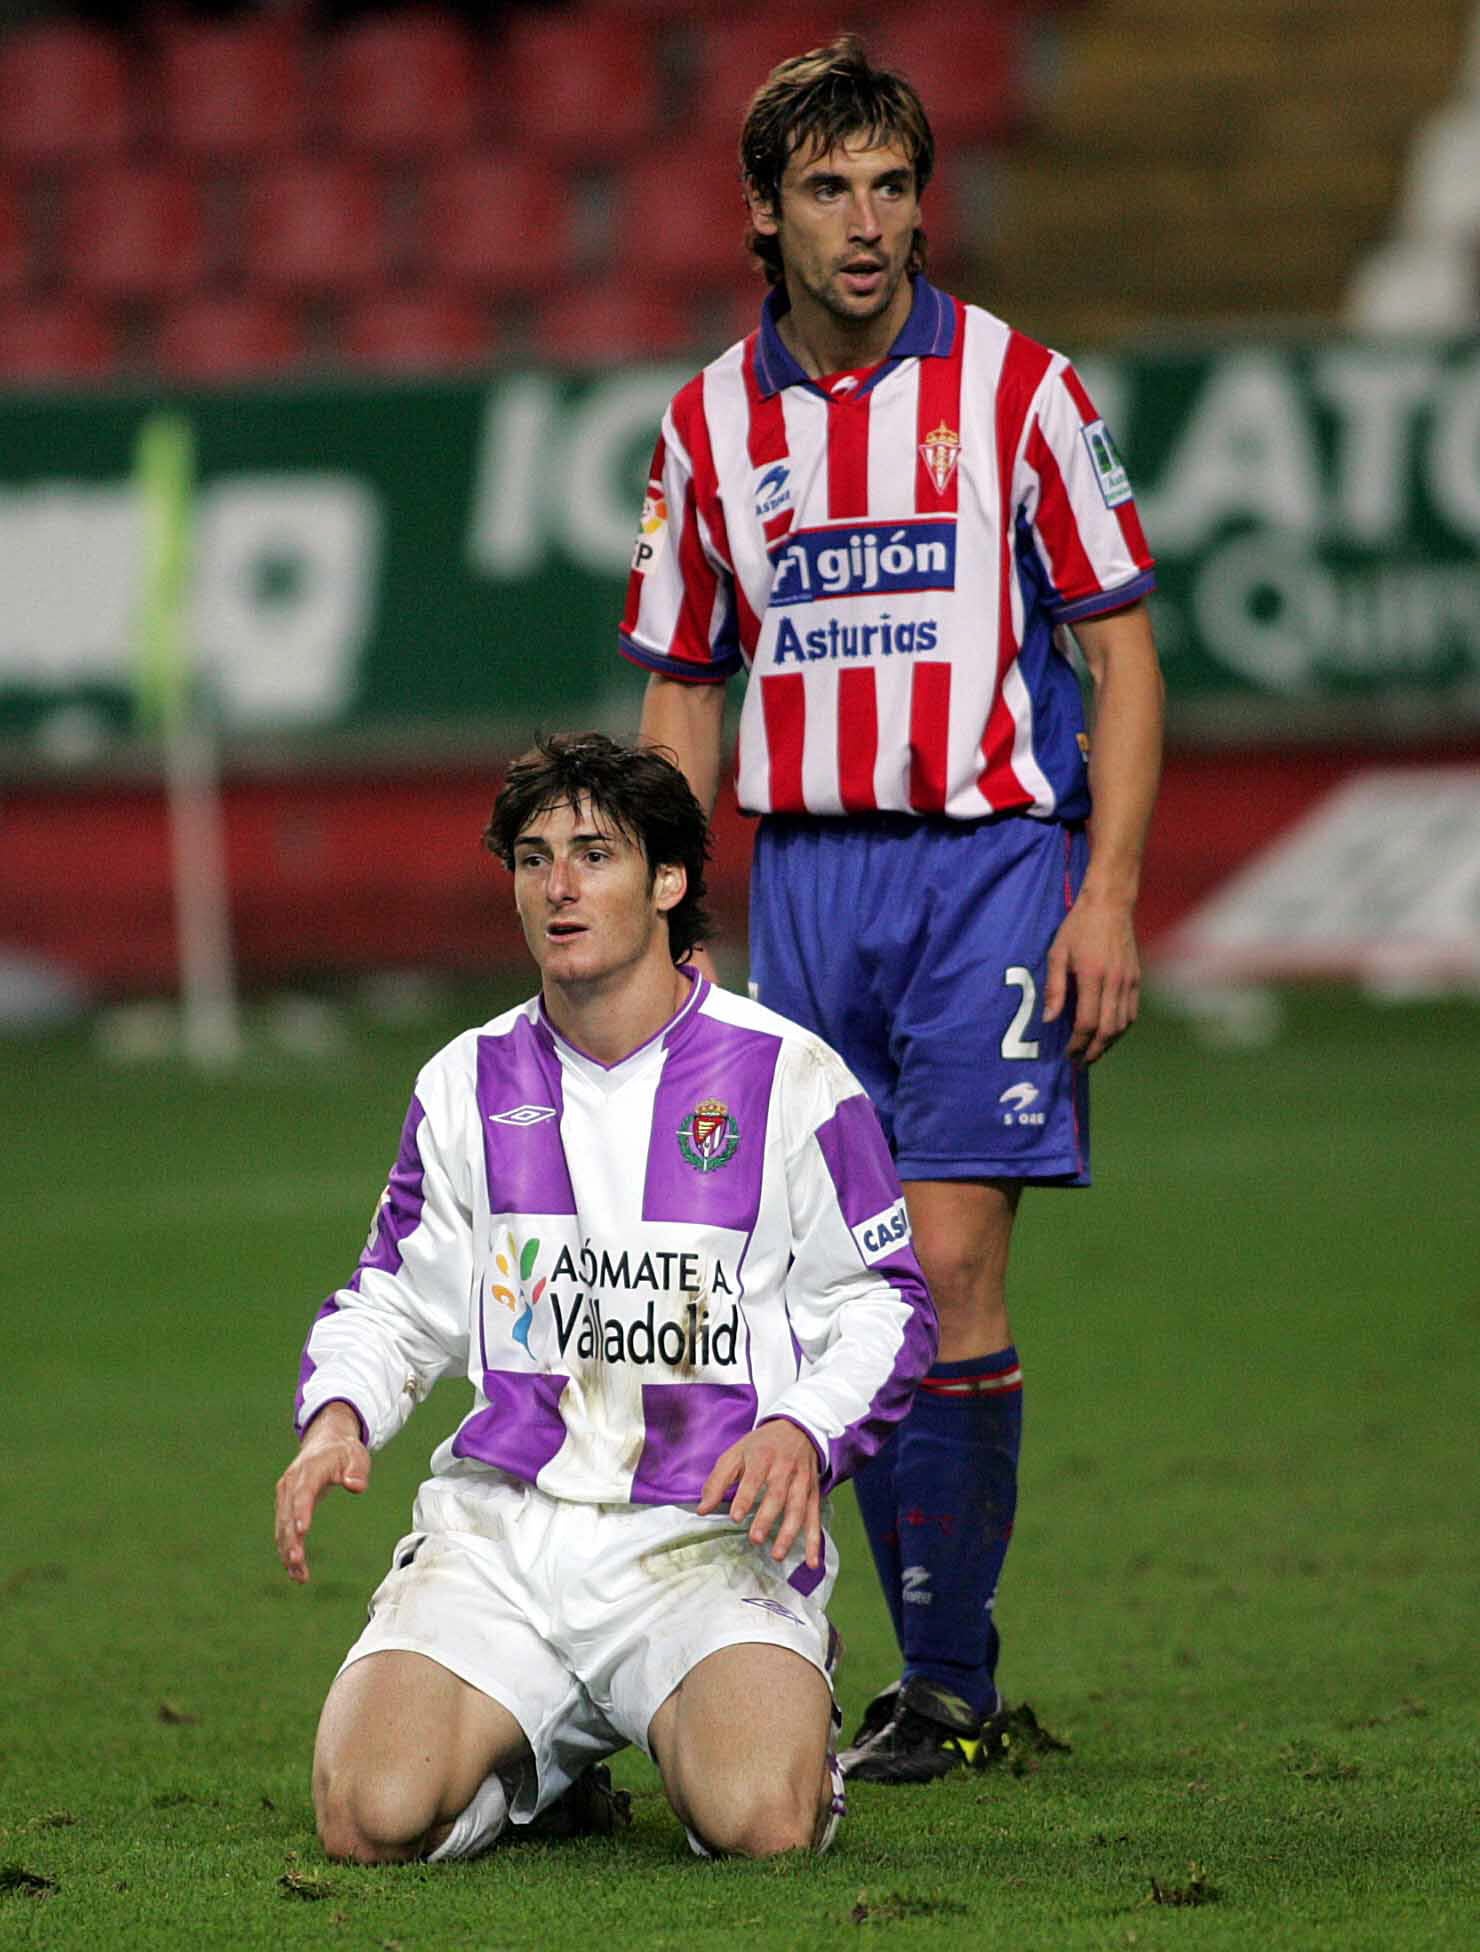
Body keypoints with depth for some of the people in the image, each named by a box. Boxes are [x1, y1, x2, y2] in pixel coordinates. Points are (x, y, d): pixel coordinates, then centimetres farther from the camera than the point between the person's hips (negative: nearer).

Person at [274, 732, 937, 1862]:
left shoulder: (789, 1080, 2)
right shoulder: (469, 1086, 12)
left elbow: (884, 1305, 7)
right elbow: (395, 1302, 21)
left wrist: (803, 1432, -13)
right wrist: (338, 1415, 0)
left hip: (710, 1533, -2)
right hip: (503, 1522, 2)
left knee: (757, 1822, -29)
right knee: (374, 1818, -22)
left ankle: (787, 1712, 11)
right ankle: (544, 1754, 14)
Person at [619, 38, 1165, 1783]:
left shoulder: (1016, 389, -1)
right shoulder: (709, 425, 8)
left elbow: (1123, 658, 0)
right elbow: (685, 694, 16)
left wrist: (1108, 899, -9)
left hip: (988, 856, -4)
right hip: (801, 873, 4)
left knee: (950, 1263, -11)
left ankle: (948, 1684, -5)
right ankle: (937, 1677, 11)